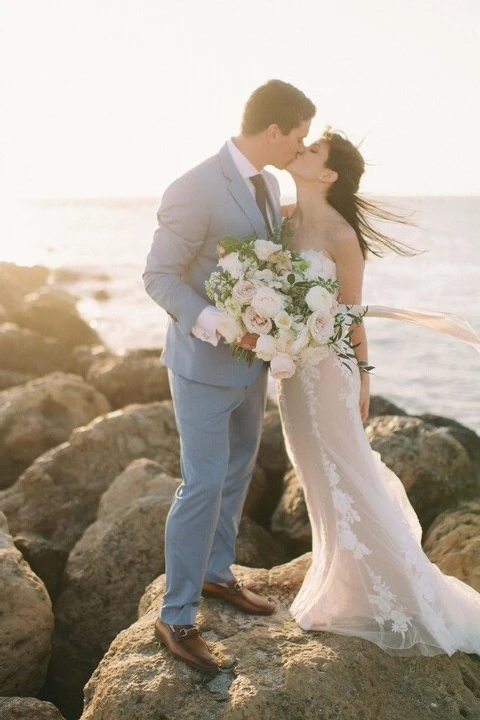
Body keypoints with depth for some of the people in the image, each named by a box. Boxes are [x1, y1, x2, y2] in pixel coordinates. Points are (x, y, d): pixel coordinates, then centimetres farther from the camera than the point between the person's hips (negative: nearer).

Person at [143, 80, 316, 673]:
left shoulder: (266, 185, 5)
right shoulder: (195, 190, -22)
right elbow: (159, 276, -19)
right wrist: (220, 327, -29)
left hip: (250, 360, 9)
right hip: (204, 363, -9)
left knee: (237, 470, 20)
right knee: (204, 484, -5)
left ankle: (215, 572, 40)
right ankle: (176, 617, 11)